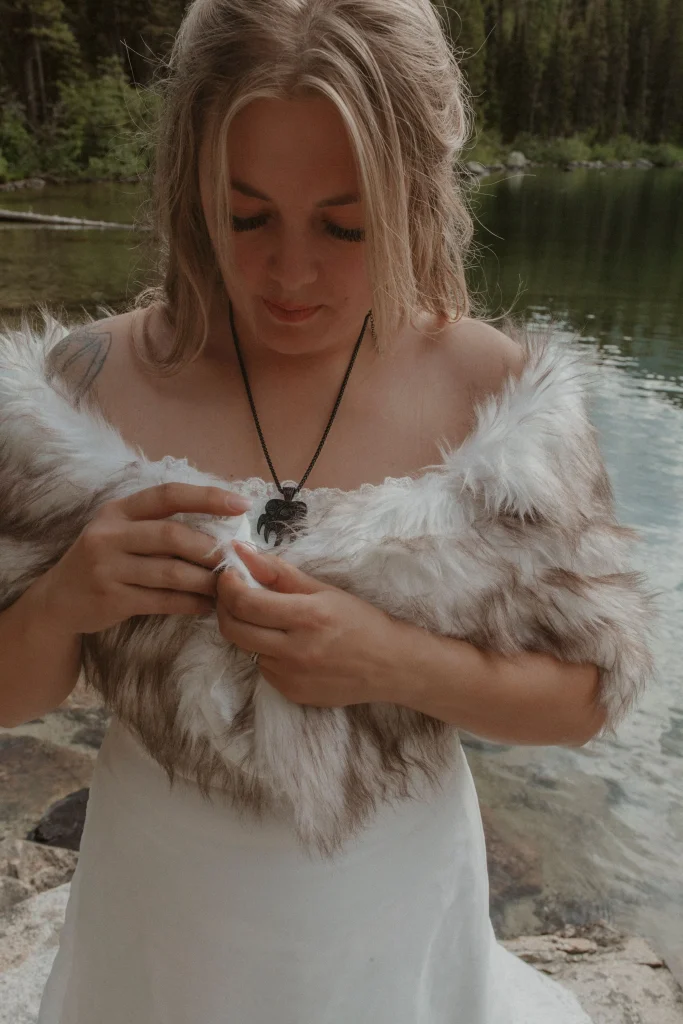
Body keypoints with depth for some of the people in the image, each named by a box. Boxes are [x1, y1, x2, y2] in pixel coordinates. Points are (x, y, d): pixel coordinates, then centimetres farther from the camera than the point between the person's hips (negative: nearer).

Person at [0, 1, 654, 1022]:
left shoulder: (500, 391, -15)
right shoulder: (92, 382, -14)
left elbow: (587, 694, -9)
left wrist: (398, 664, -27)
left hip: (397, 914, 0)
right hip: (161, 902, 1)